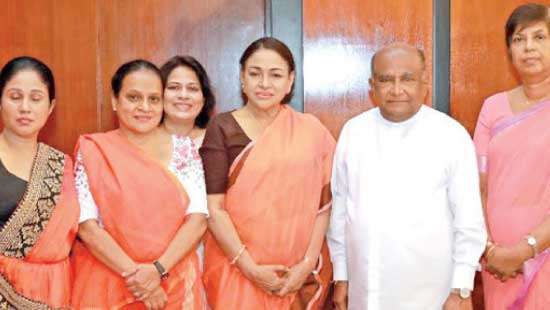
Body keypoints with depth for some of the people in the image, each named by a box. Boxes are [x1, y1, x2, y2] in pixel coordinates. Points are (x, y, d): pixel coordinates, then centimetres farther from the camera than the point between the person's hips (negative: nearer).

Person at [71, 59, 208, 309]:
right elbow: (86, 225, -8)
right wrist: (134, 273, -16)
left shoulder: (183, 148, 1)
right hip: (107, 286, -1)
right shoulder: (92, 151, -2)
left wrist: (158, 270, -17)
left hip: (175, 285, 1)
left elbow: (198, 219, -5)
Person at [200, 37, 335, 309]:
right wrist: (251, 268, -12)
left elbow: (322, 202, 1)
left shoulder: (312, 130, 2)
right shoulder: (222, 128, -5)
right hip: (237, 270, -2)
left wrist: (308, 263, -7)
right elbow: (213, 208, -8)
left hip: (300, 273, 2)